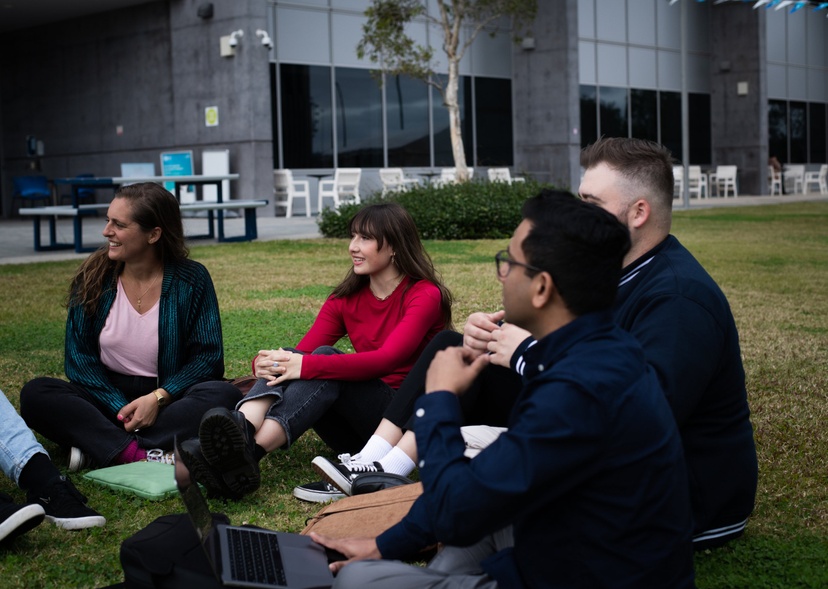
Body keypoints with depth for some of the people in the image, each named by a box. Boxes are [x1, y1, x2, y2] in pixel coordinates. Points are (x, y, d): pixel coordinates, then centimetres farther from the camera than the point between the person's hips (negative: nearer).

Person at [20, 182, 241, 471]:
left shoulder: (191, 279, -5)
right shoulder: (93, 278, 0)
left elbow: (208, 357, -6)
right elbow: (79, 357, -2)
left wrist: (157, 398, -21)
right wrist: (120, 409, -18)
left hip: (169, 401, -1)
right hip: (108, 397, 2)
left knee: (224, 395, -31)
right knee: (35, 394, -23)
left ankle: (101, 448, -30)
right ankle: (142, 455, -37)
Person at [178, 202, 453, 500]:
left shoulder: (425, 296, -7)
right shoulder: (347, 298, 10)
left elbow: (387, 359, -24)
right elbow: (300, 355, -2)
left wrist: (306, 366, -33)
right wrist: (265, 362, -26)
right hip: (355, 430, 5)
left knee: (325, 357, -30)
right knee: (285, 356, -20)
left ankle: (250, 451, -49)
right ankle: (243, 429, -49)